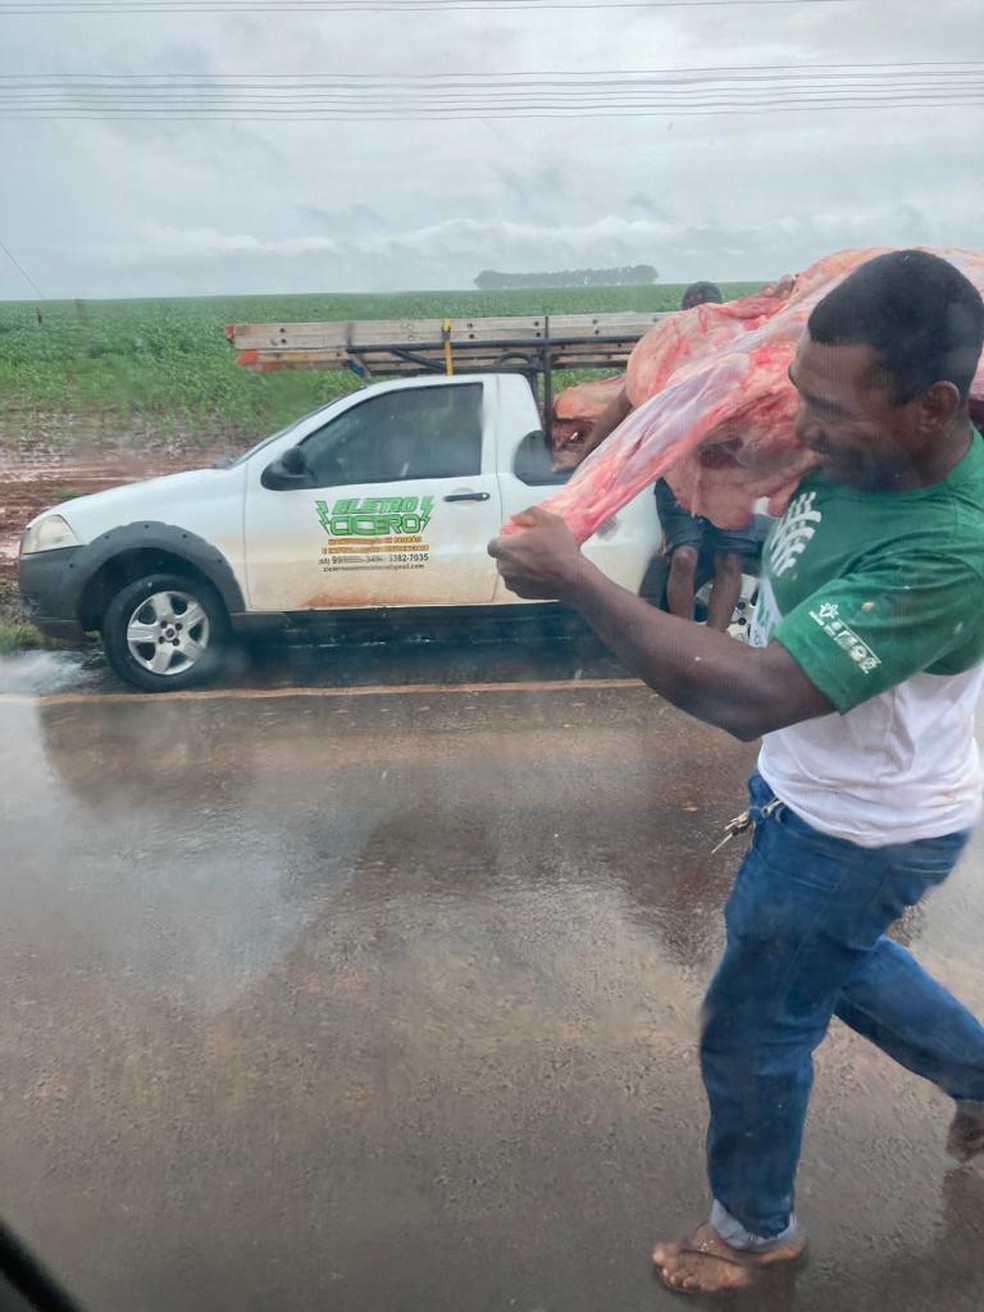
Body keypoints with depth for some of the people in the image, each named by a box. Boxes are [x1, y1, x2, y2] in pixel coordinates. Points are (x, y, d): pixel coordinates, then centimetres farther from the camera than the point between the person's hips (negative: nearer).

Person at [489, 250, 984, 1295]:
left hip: (860, 834, -8)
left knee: (751, 1030, 12)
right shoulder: (861, 450, -13)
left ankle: (757, 1229, 44)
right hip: (810, 790, 8)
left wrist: (572, 578, -39)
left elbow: (750, 698, -42)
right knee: (826, 955, 32)